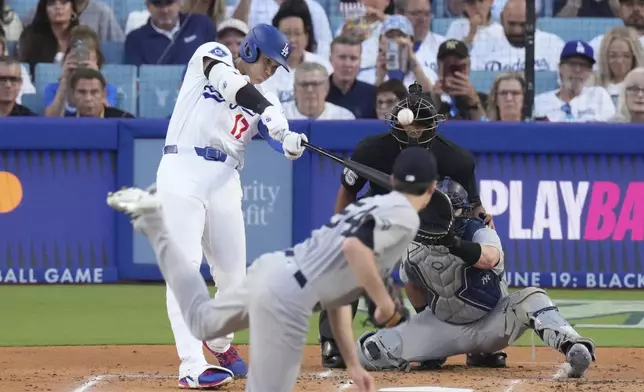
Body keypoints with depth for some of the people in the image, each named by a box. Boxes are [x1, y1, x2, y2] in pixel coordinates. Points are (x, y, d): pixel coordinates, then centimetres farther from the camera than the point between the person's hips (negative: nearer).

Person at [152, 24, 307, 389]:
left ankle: (219, 342, 37)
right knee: (185, 267, -13)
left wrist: (292, 144, -26)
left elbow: (279, 136, -3)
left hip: (225, 181, 6)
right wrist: (268, 110, -31)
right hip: (183, 171, -5)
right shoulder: (211, 56, 4)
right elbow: (229, 82, -18)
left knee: (233, 274, 9)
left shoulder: (264, 100, 15)